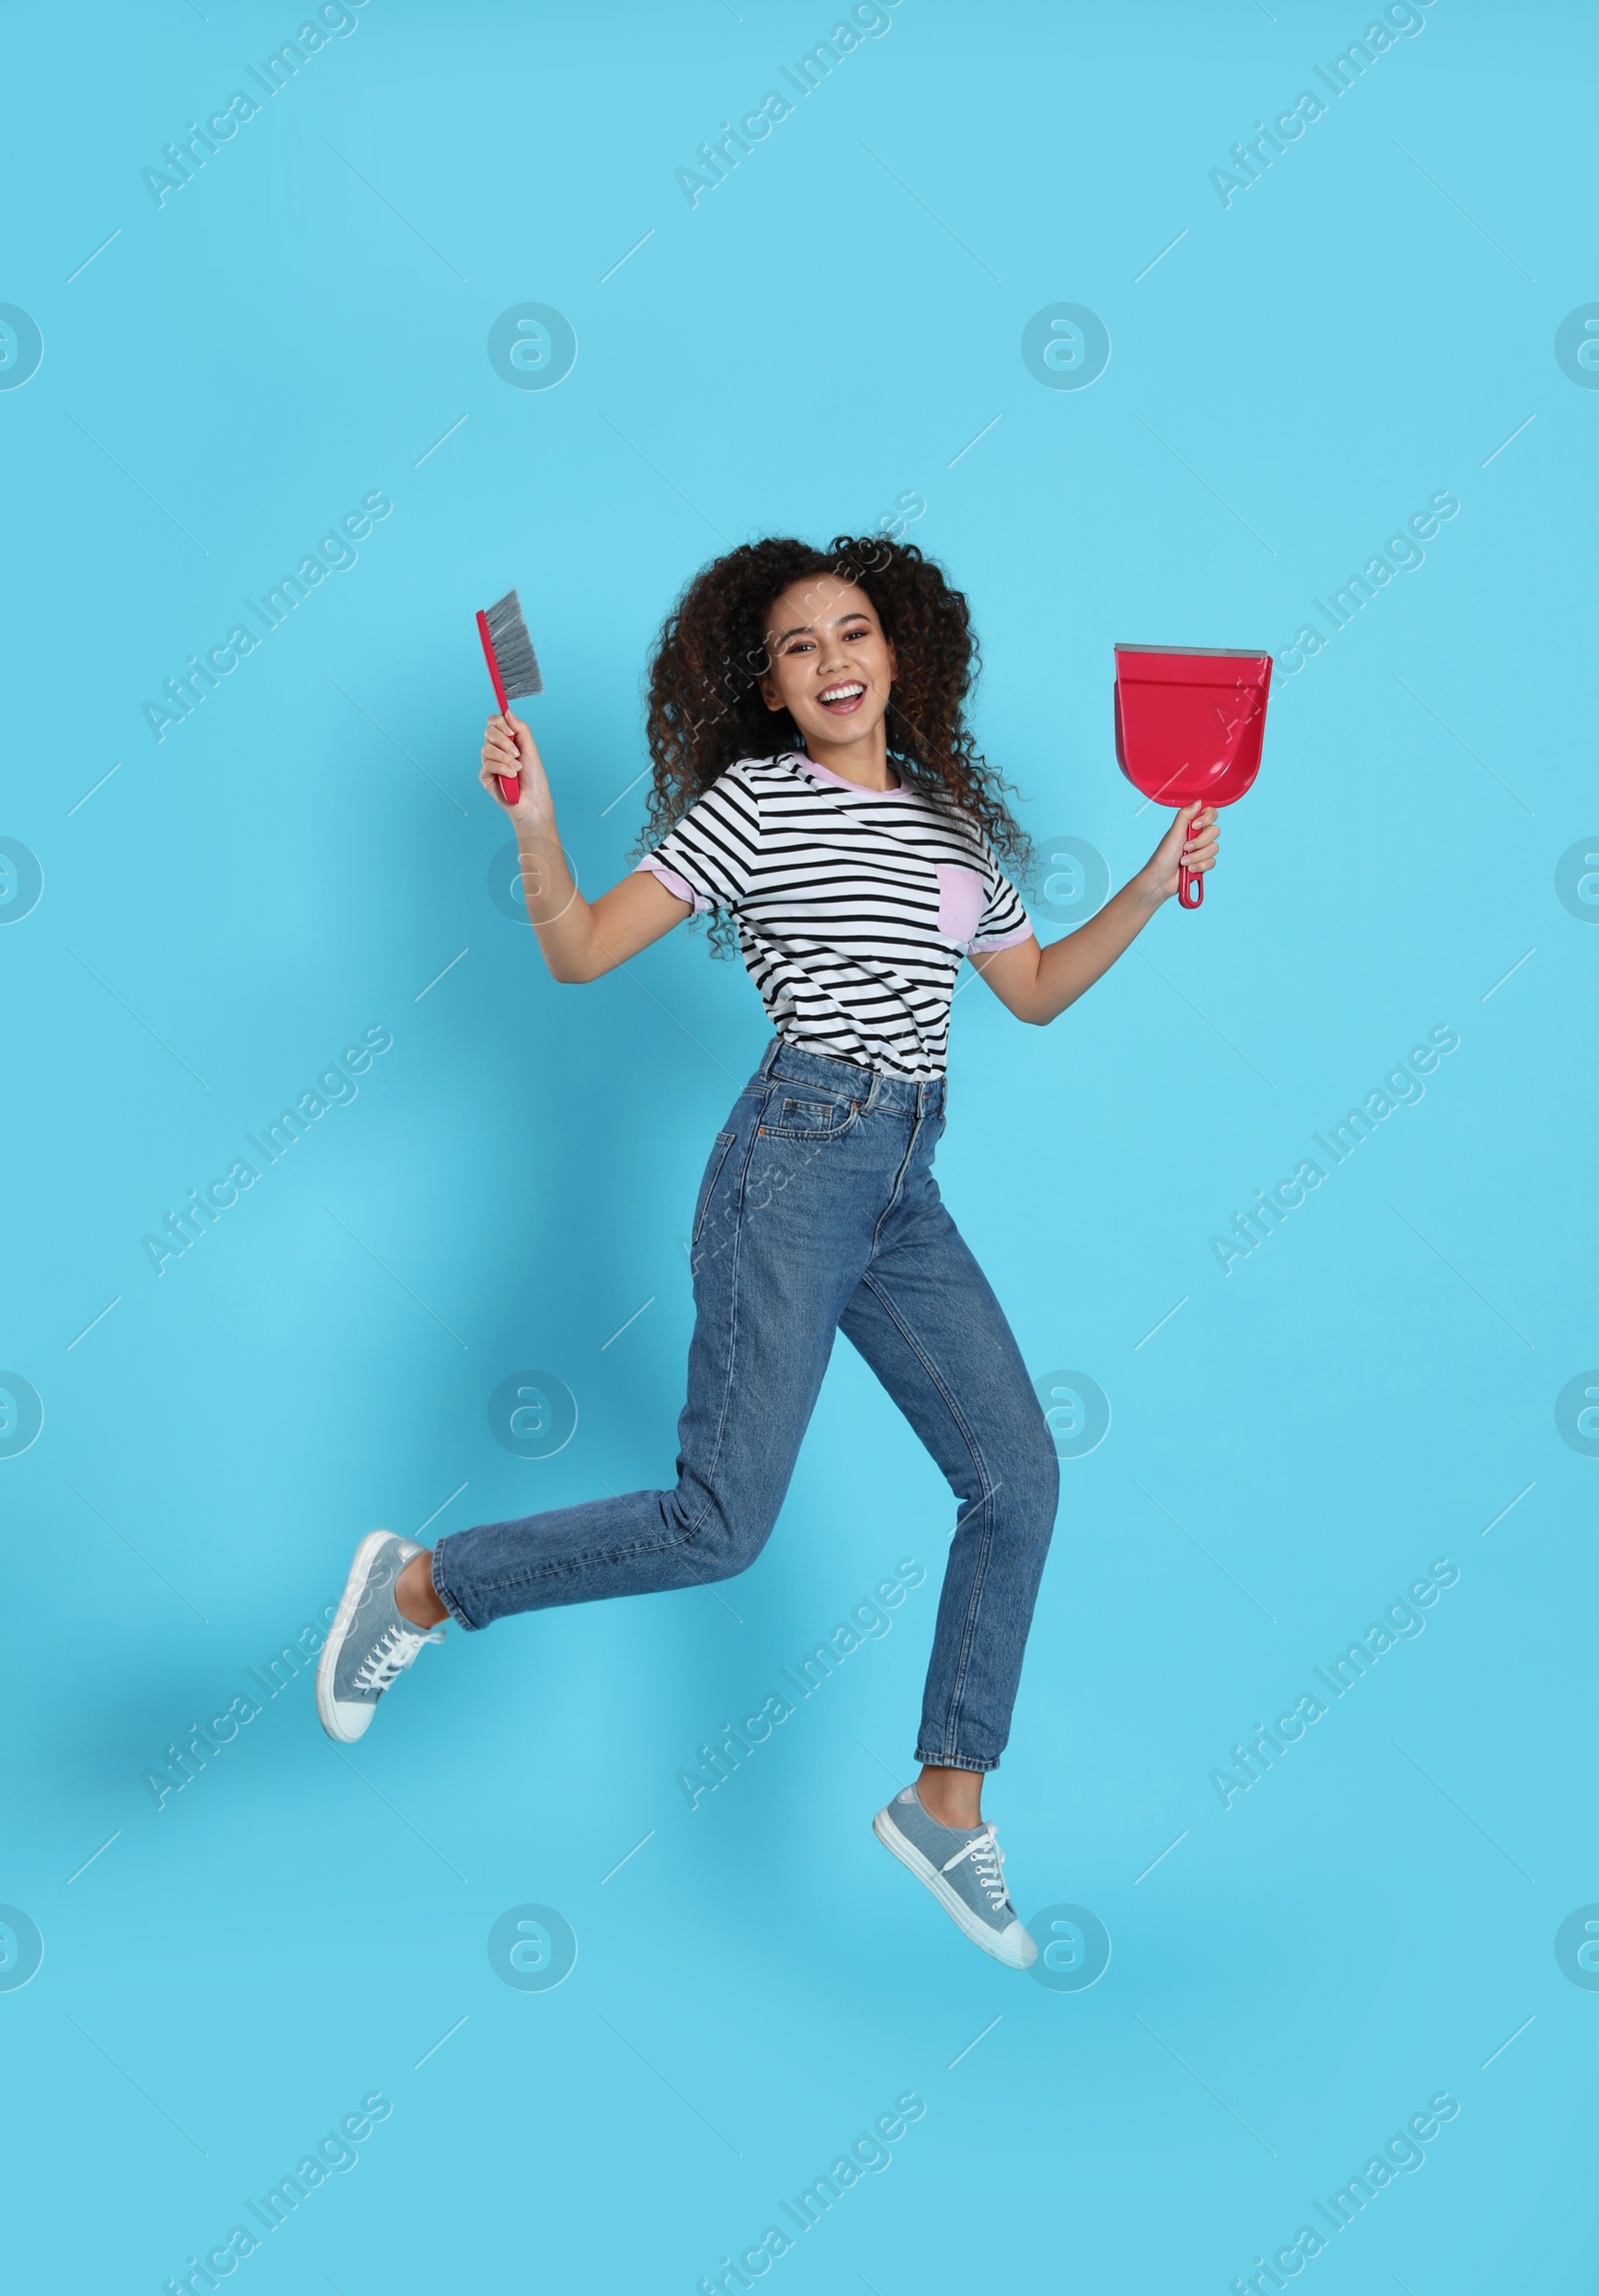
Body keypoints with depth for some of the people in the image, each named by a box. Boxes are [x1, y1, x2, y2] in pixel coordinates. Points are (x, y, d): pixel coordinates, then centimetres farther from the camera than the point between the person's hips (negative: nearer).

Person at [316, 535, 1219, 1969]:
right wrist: (534, 824, -19)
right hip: (798, 1163, -6)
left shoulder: (949, 820, 17)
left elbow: (1035, 990, 26)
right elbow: (582, 951, -5)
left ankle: (947, 1804, 13)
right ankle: (421, 1588, 7)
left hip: (906, 1196, 7)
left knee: (1019, 1477, 1)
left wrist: (1152, 886, 16)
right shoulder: (751, 801, -1)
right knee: (721, 1525, -12)